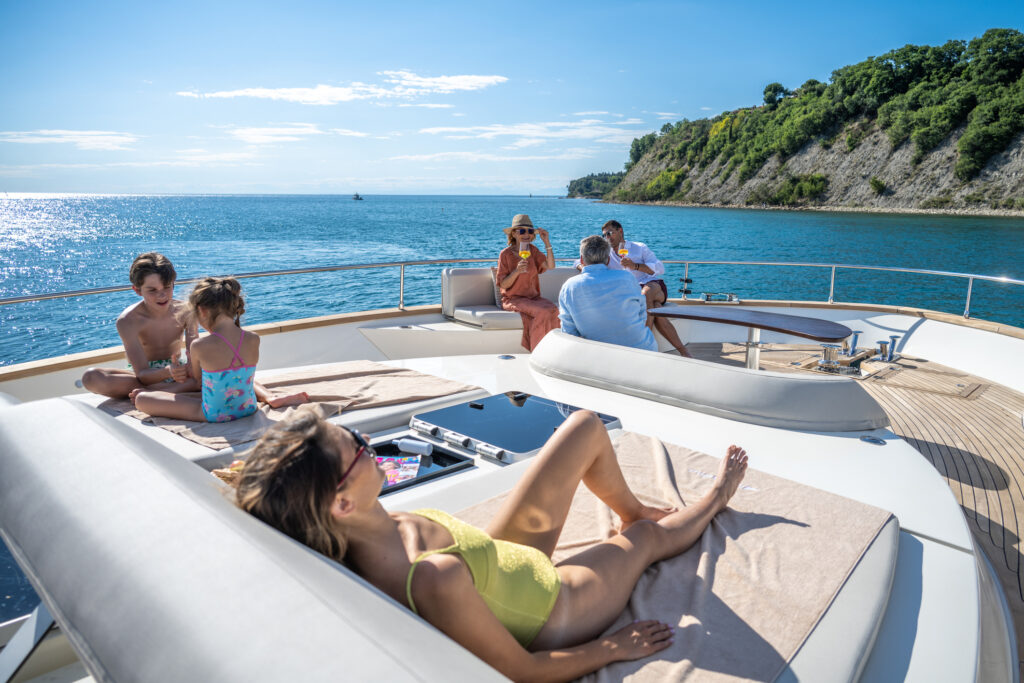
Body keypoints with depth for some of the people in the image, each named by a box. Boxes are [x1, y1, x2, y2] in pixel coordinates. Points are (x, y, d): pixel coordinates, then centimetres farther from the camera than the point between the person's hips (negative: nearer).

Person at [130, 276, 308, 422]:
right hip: (248, 409, 4)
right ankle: (270, 398, 21)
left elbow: (197, 381, -1)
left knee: (141, 399, 3)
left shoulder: (200, 346, -21)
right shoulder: (254, 340, -10)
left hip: (214, 415, -4)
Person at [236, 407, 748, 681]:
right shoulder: (435, 580, -46)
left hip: (504, 555, 7)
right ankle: (713, 501, 58)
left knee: (587, 426, 10)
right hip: (552, 613, -6)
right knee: (648, 534, 19)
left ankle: (633, 510, 42)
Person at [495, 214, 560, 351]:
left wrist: (547, 242, -11)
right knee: (542, 312, -30)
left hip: (533, 297, 4)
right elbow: (503, 285, -7)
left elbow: (550, 266, -5)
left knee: (553, 310, -26)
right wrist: (516, 271, -24)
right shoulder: (505, 254, -4)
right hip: (513, 299, -4)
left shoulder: (532, 250, 9)